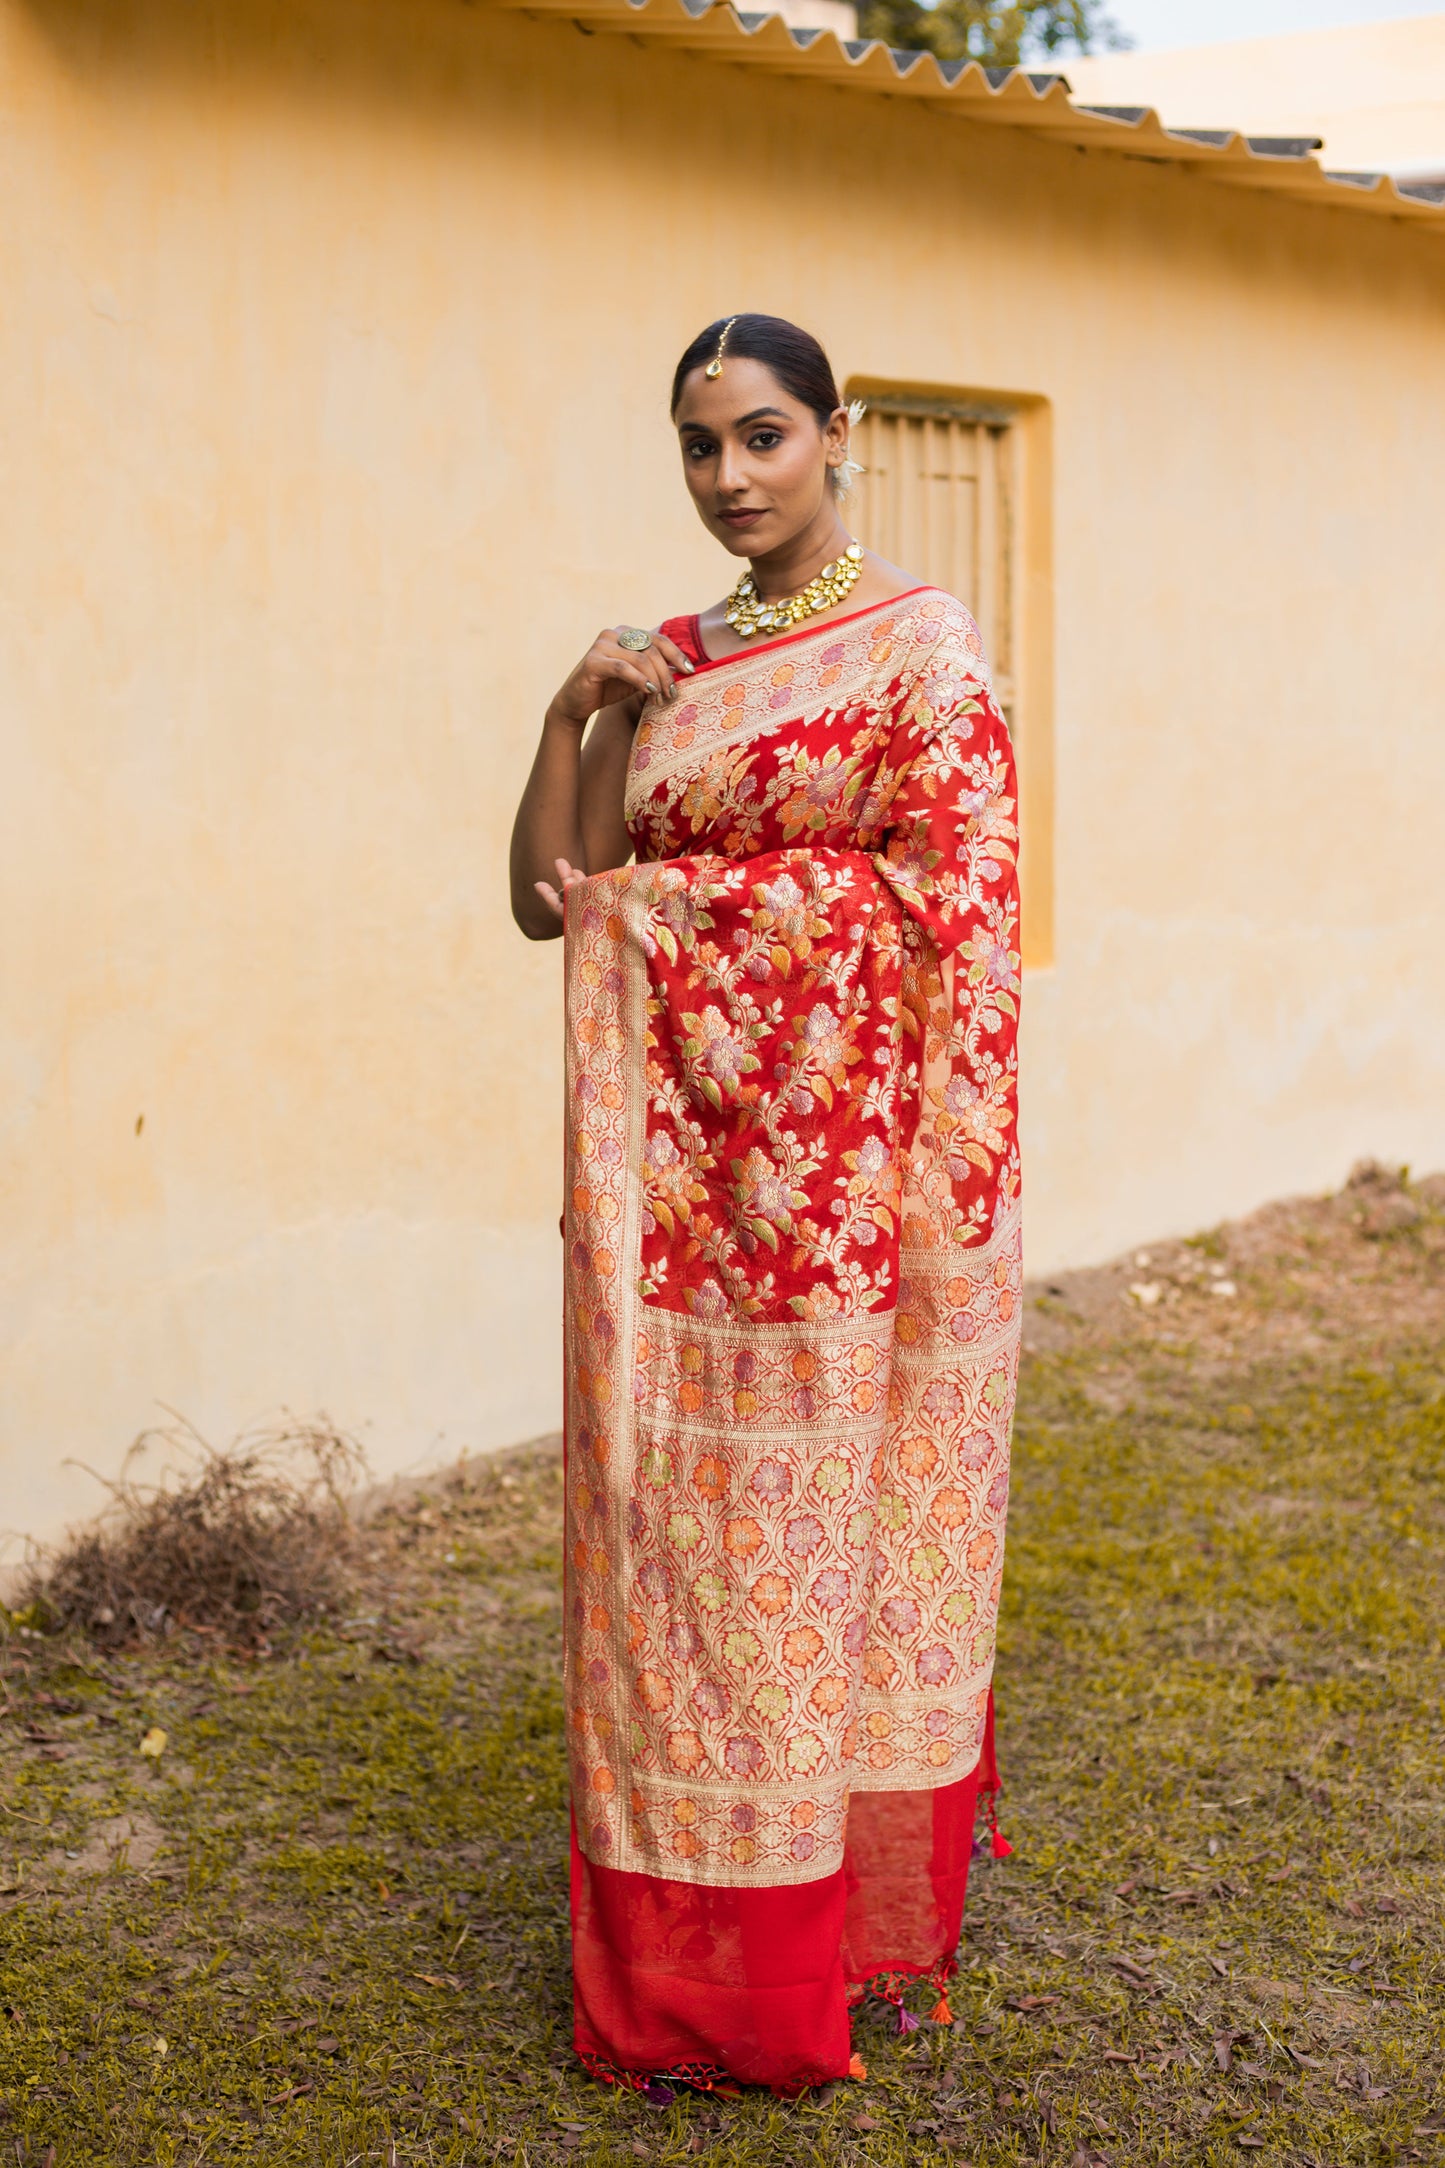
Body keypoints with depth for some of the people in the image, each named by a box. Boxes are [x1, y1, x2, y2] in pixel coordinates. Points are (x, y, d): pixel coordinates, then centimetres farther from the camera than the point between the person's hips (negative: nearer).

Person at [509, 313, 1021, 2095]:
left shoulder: (919, 646, -5)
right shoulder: (665, 664, 14)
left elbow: (960, 909, -12)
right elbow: (545, 894, 10)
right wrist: (576, 714, -4)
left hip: (841, 1171, -6)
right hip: (683, 1178, 6)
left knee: (838, 1531, 1)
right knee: (679, 1532, 9)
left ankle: (850, 1943, 16)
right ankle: (691, 1949, 23)